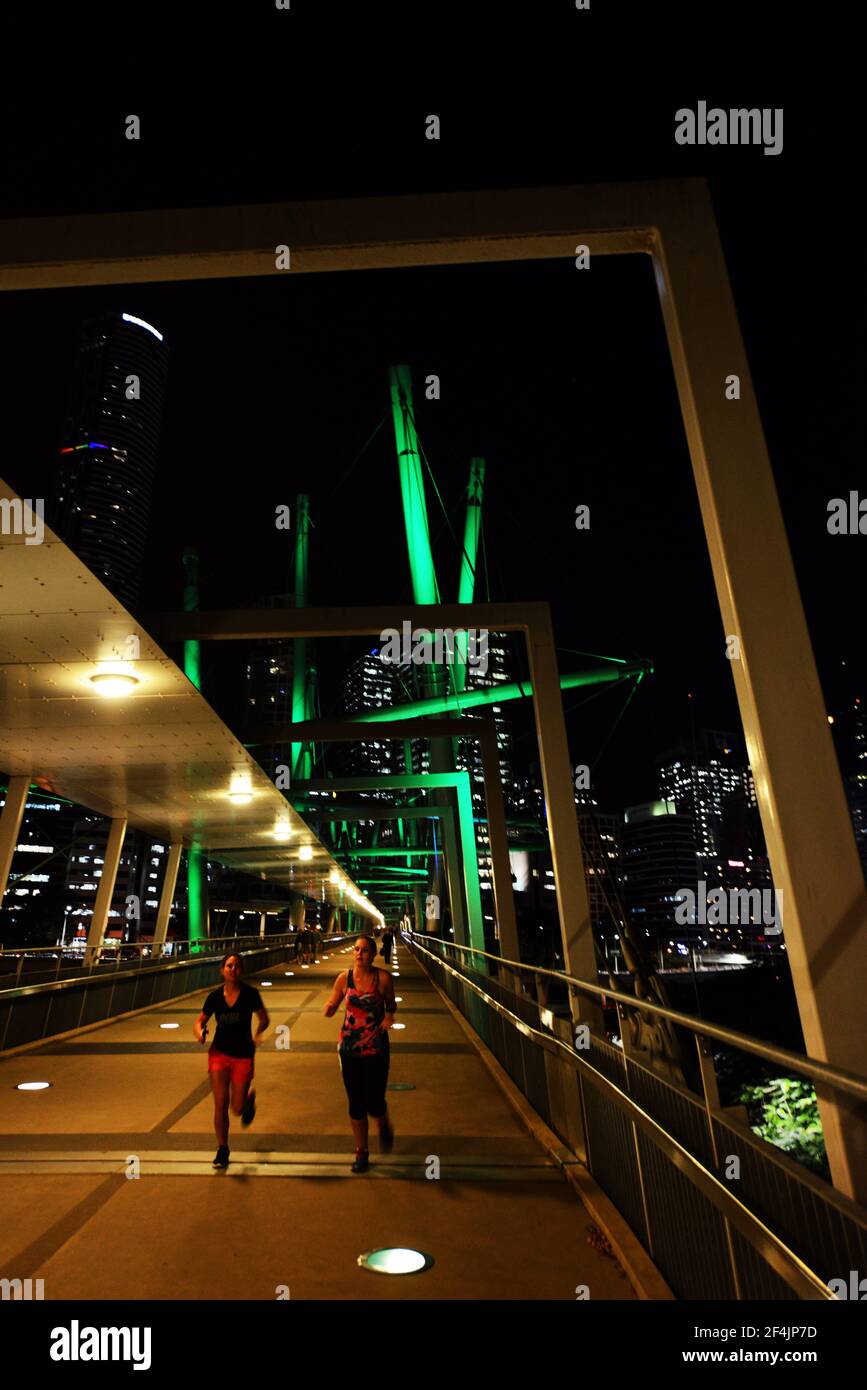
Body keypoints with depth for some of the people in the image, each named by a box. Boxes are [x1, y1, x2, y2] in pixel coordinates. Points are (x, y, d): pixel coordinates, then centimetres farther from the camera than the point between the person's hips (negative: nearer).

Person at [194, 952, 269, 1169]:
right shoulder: (215, 996, -5)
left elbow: (264, 1019, -3)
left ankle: (249, 1099, 40)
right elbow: (199, 1022, 4)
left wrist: (258, 1034, -22)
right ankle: (222, 1149, 18)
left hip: (243, 1055, -1)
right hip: (219, 1053, 2)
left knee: (237, 1109, 3)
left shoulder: (250, 993, -12)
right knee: (220, 1103, -5)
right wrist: (200, 1032, -19)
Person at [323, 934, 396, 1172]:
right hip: (350, 1047, 2)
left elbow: (391, 1004, 6)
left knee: (374, 1103, 1)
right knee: (356, 1103, 10)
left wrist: (389, 1015, -15)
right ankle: (361, 1153, 32)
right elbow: (330, 1009, 1)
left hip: (376, 1048, -1)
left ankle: (384, 1127, 37)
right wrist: (328, 1008, -22)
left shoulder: (383, 978, -9)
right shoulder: (344, 978, -6)